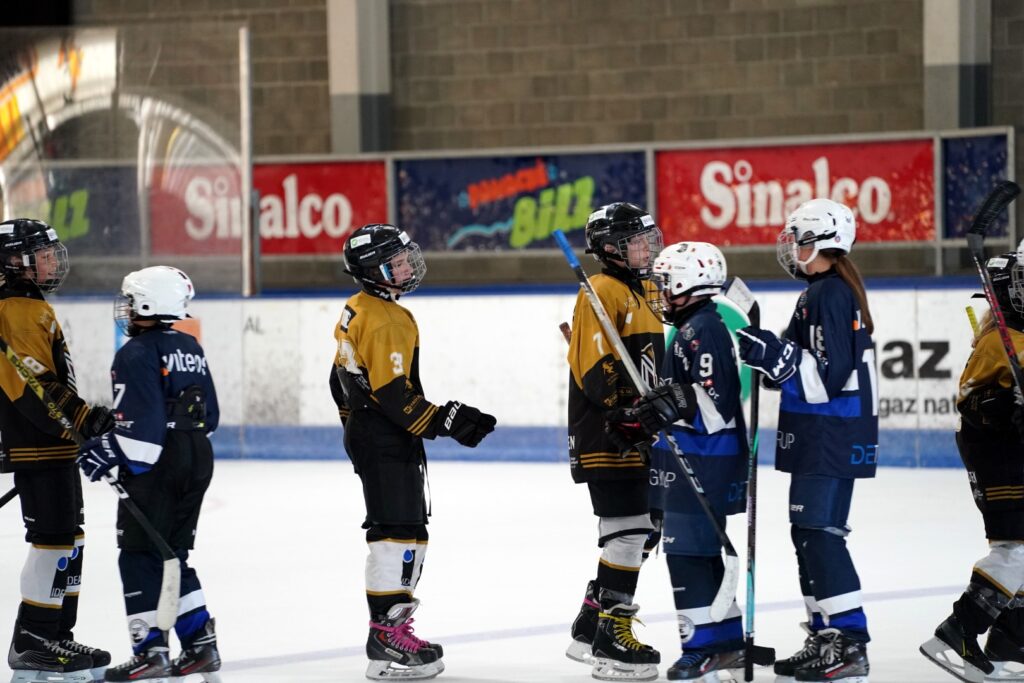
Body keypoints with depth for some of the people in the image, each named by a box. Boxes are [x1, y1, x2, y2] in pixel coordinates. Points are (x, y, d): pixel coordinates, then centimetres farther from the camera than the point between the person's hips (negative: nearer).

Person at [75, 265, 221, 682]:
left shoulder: (136, 355, -13)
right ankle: (200, 643, 13)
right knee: (173, 556, 16)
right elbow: (209, 414, 18)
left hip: (155, 464, -9)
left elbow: (139, 424, -20)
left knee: (141, 556, -3)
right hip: (198, 460, 9)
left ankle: (150, 649, -8)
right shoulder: (190, 348, 13)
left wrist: (106, 453, -13)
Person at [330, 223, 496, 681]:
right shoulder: (387, 320, -19)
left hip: (366, 434, 11)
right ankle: (388, 642, -16)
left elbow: (342, 381, 21)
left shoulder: (356, 312, 13)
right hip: (388, 441, -11)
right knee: (400, 532, -13)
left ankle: (390, 628, 23)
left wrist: (357, 429, 28)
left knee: (402, 530, 17)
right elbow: (392, 392, -24)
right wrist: (443, 421, -21)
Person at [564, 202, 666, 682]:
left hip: (636, 434, 10)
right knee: (627, 529, -12)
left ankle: (591, 629, 21)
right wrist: (625, 412, -26)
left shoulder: (644, 292, 19)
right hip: (604, 433, -10)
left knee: (639, 531, 13)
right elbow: (595, 367, -19)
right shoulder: (603, 292, -11)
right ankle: (611, 642, -10)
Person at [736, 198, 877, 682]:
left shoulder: (828, 296, -16)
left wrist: (774, 355, -25)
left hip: (831, 440, -11)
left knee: (819, 532, -12)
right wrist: (769, 354, 16)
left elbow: (829, 375, -23)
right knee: (809, 532, 14)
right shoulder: (830, 291, 17)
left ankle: (849, 644, -13)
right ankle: (826, 638, 19)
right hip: (822, 438, 11)